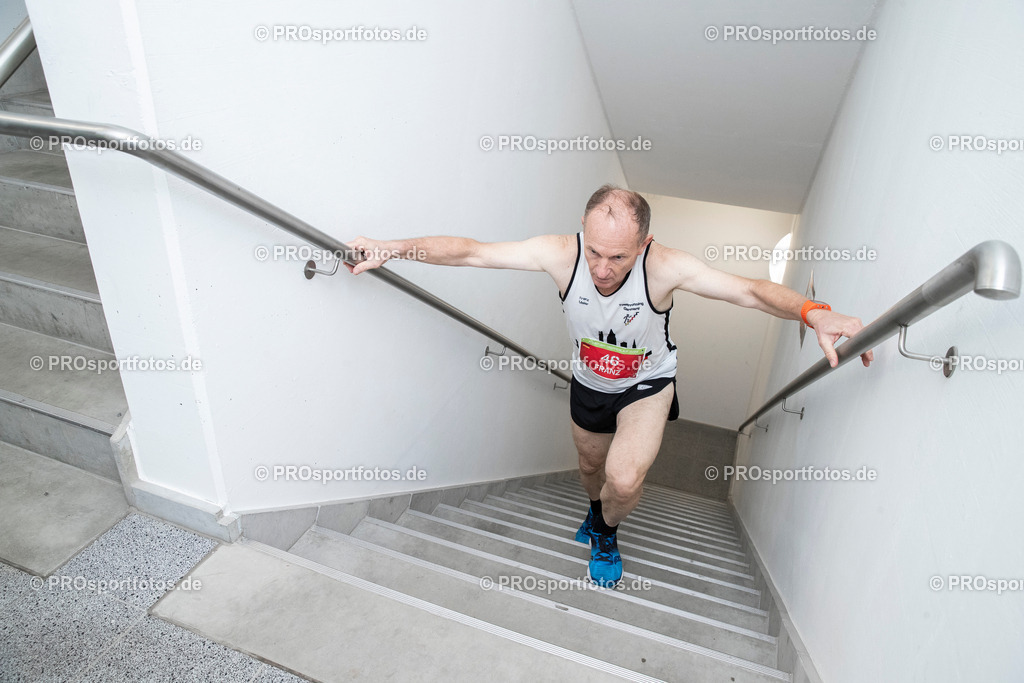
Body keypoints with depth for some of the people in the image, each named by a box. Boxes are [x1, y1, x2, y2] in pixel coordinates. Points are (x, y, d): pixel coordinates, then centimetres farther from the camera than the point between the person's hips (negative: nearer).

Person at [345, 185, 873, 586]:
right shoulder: (561, 254, -31)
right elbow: (471, 251, -27)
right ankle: (597, 510, 63)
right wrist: (395, 247, -35)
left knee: (624, 480, -21)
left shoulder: (665, 267, -35)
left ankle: (606, 534, 16)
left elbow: (751, 291, -32)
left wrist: (814, 313, -51)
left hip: (648, 384, -2)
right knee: (591, 467, 24)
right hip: (588, 383, 3)